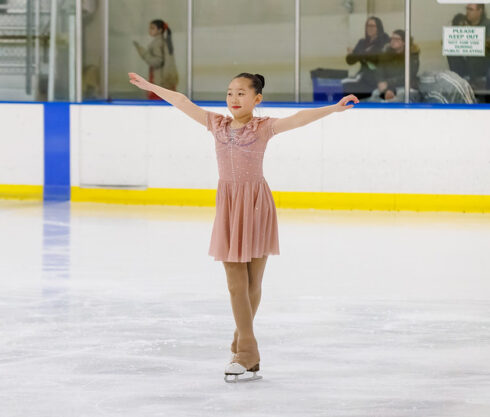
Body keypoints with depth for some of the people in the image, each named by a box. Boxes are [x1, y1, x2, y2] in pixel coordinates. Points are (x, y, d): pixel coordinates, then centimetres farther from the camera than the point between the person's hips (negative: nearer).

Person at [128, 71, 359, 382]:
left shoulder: (264, 127, -6)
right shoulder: (218, 124, 5)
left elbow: (298, 119, -19)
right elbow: (183, 103, 13)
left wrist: (334, 108, -33)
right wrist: (150, 87, 21)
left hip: (255, 204, -3)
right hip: (228, 204, 3)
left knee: (253, 283, 5)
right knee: (236, 284, 0)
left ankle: (243, 345, 20)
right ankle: (248, 353, 3)